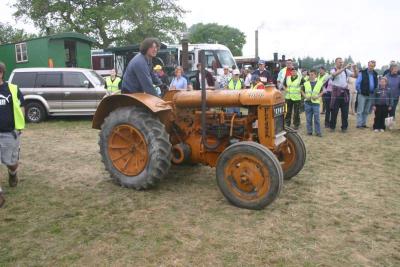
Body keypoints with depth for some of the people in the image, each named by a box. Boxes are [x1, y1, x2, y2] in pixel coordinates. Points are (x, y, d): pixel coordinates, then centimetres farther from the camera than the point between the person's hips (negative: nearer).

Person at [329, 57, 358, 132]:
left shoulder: (346, 71, 12)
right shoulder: (333, 70, 2)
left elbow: (355, 75, 7)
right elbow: (335, 74, -22)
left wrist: (354, 69, -11)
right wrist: (344, 67, -27)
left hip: (345, 92, 3)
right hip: (336, 92, -3)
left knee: (345, 111, 5)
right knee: (334, 110, 1)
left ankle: (344, 127, 14)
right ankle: (332, 126, 12)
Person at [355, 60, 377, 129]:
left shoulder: (375, 74, 11)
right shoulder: (362, 73, -5)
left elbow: (376, 84, 18)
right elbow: (357, 83, -7)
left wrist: (374, 92, 8)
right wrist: (360, 91, -8)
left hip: (371, 95, 6)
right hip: (362, 94, -5)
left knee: (366, 111, 10)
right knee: (360, 110, -4)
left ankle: (363, 123, 17)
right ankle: (359, 124, -1)